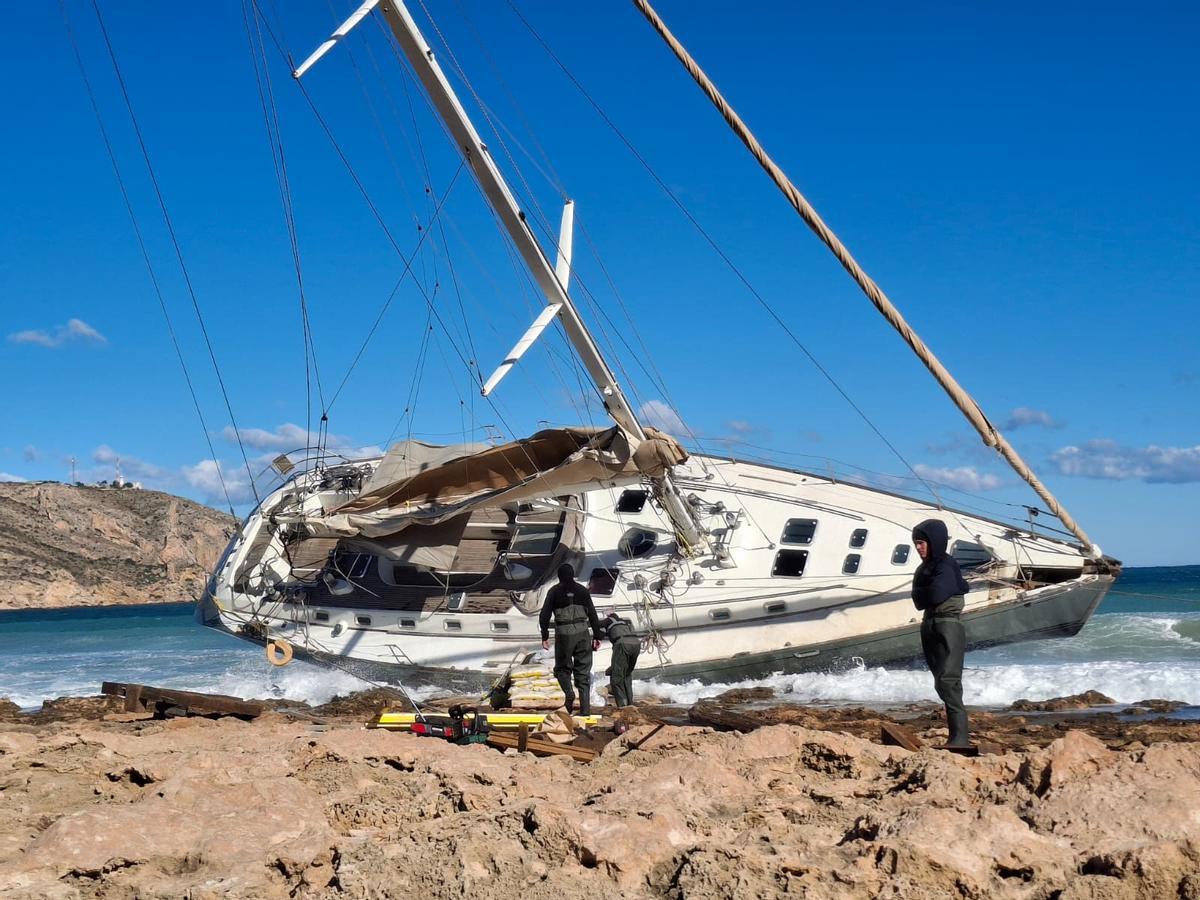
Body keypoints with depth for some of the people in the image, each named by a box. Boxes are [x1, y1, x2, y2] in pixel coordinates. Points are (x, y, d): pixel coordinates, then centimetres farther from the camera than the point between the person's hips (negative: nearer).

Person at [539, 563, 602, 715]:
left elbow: (544, 616, -2)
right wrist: (596, 636, 10)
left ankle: (569, 692, -13)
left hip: (563, 635, -2)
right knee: (583, 671, 6)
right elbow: (592, 614, 6)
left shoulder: (554, 591, 4)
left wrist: (545, 637, 2)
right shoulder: (582, 590, 8)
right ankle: (585, 709, -1)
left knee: (562, 668, 16)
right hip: (582, 634, 2)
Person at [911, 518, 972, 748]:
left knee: (947, 680, -17)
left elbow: (936, 595, -23)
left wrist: (923, 595, -4)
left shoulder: (947, 565, -10)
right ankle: (958, 735, 14)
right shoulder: (923, 569, 15)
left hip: (949, 626, -9)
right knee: (942, 684, 9)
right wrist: (928, 593, -12)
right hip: (930, 626, 9)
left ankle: (960, 736, -19)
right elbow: (919, 601, 6)